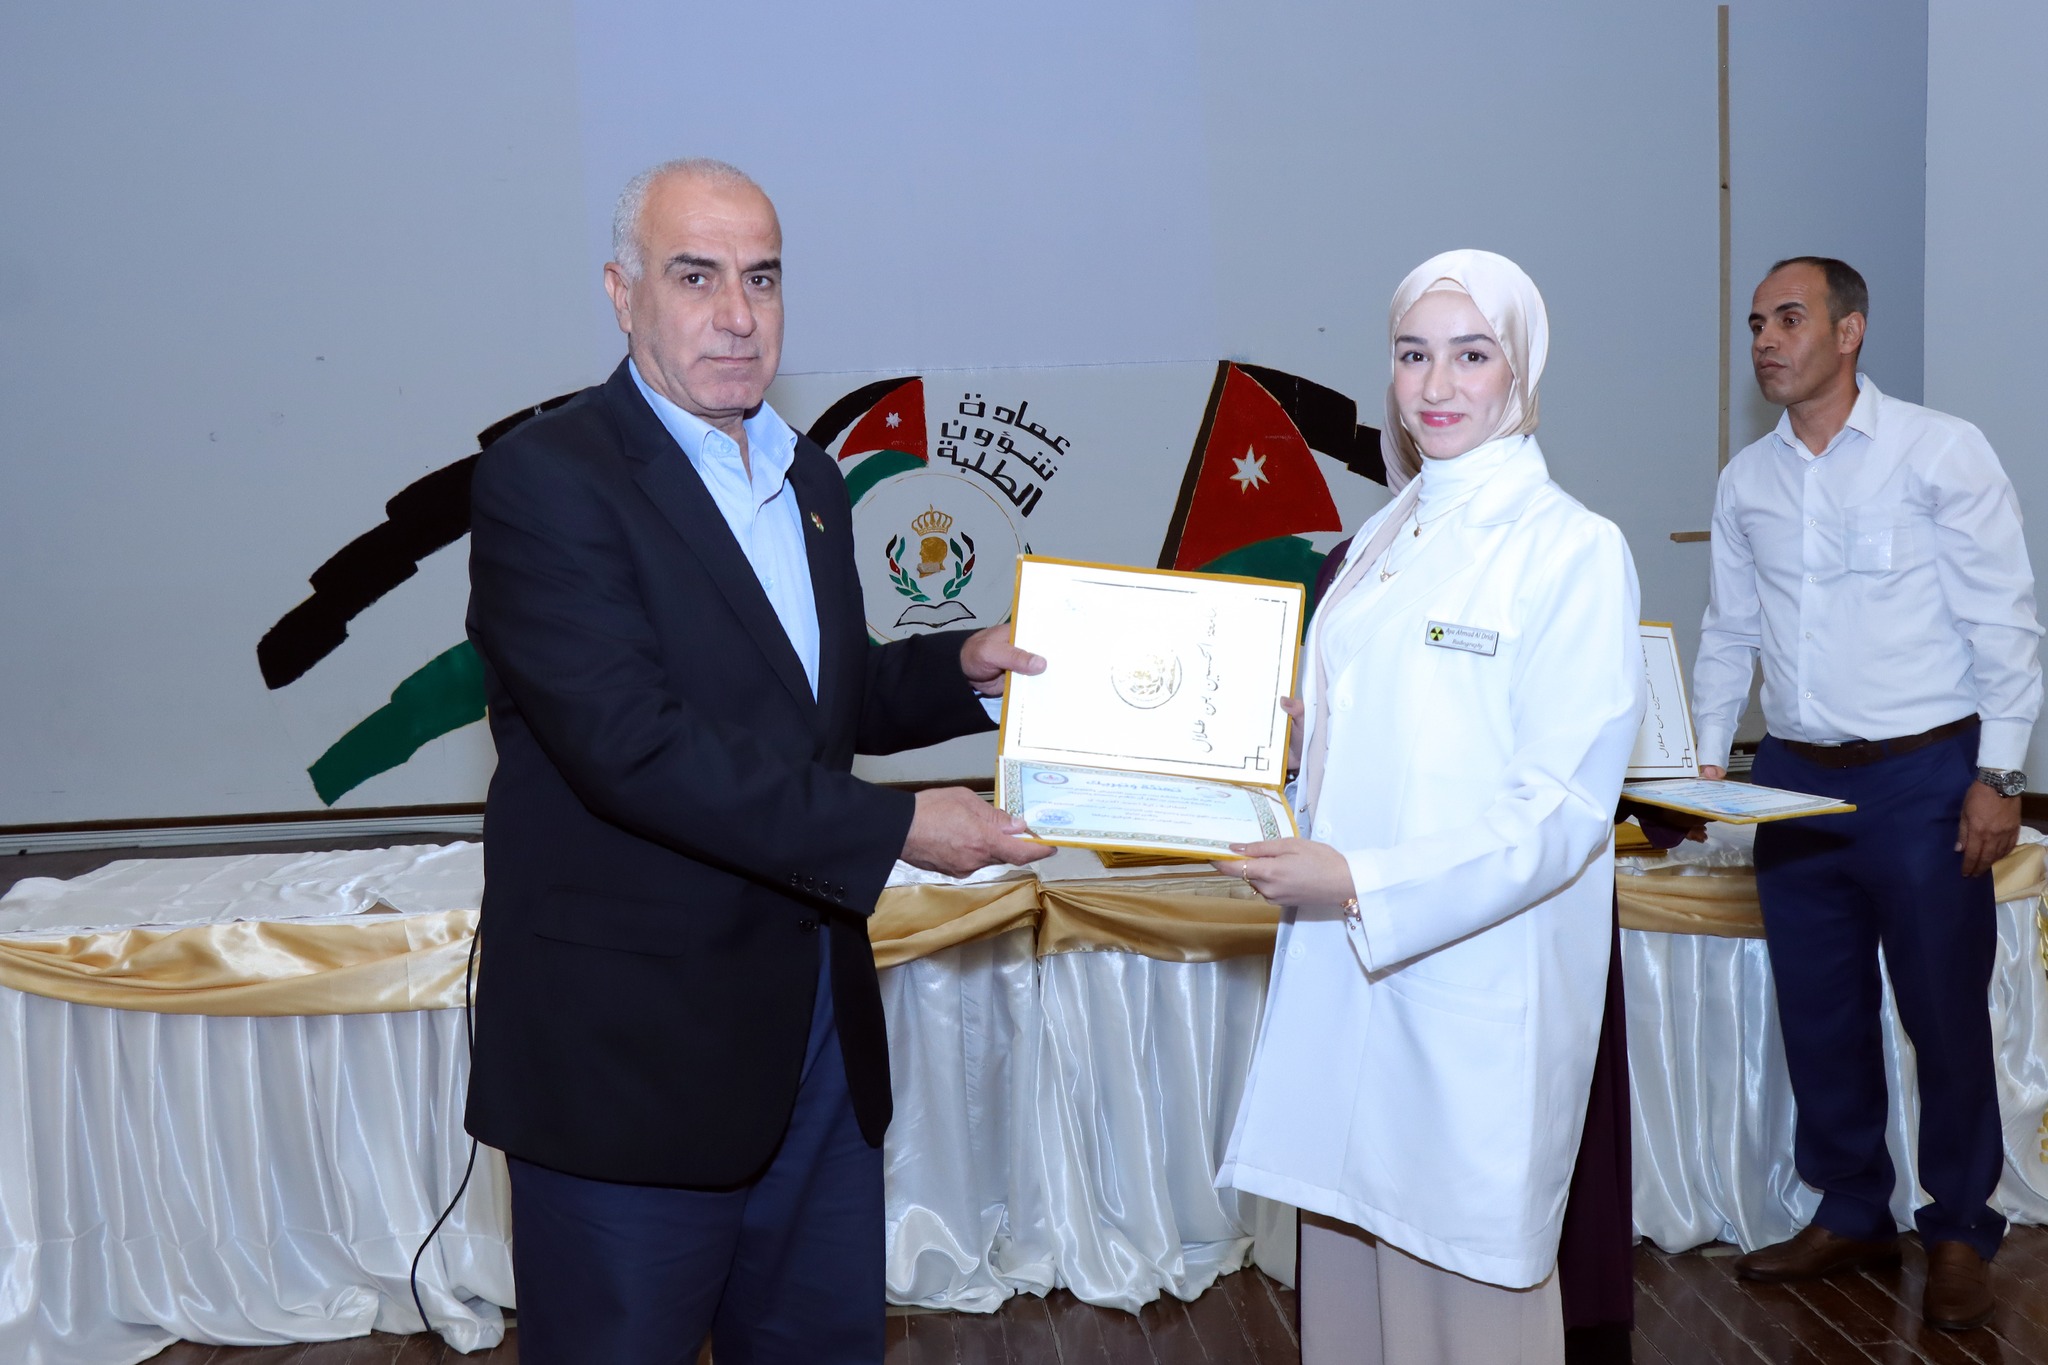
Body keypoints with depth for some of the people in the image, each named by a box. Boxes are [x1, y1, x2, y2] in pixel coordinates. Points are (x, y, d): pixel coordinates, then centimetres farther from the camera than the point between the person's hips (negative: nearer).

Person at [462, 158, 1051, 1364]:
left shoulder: (807, 476, 12)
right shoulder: (544, 480, -14)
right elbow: (632, 744, -25)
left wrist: (963, 673, 2)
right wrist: (896, 828, -23)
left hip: (820, 1027, 7)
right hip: (630, 1049, -7)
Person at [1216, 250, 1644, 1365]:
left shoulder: (1575, 551, -9)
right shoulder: (1383, 539, 12)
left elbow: (1560, 812, -15)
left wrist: (1360, 884, -20)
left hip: (1477, 985, -6)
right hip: (1345, 975, 6)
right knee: (1345, 1261, 15)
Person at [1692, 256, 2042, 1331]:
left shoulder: (1940, 453, -5)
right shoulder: (1745, 482, 8)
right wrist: (1706, 761, 9)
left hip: (1922, 776, -4)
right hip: (1795, 778, 5)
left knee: (1944, 1012, 4)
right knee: (1818, 1013, 11)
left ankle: (1959, 1231, 23)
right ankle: (1851, 1216, 28)